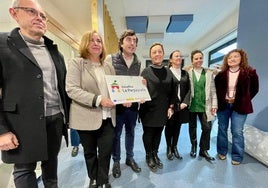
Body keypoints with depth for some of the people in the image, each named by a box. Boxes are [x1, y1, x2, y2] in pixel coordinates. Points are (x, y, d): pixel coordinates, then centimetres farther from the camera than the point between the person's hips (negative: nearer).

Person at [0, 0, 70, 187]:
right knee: (24, 168, 14)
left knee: (51, 162, 21)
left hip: (56, 120, 4)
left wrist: (67, 115, 10)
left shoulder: (54, 51, 10)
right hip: (25, 124, -4)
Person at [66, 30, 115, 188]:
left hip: (107, 118, 3)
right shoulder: (76, 63, -4)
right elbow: (71, 89, -15)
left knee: (106, 152, 8)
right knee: (90, 152, 17)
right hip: (86, 118, -2)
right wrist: (98, 100, -24)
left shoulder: (109, 67, 9)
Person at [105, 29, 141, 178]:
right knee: (116, 134, 11)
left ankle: (130, 158, 39)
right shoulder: (111, 59, -6)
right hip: (117, 105, -3)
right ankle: (116, 161, 33)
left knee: (130, 132, 18)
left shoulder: (138, 63, 6)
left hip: (133, 105, 4)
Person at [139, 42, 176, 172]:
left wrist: (171, 107, 4)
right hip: (149, 110, -3)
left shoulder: (168, 72, 6)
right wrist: (141, 98, -23)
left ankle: (155, 154, 37)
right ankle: (149, 156, 32)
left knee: (158, 133, 16)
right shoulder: (146, 72, -6)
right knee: (148, 134, 10)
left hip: (163, 110, 4)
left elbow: (172, 91, 9)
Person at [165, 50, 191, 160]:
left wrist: (185, 102, -6)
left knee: (177, 127, 13)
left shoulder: (185, 73, 12)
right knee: (169, 126, 8)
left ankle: (174, 147, 29)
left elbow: (188, 89, 7)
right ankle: (169, 148, 25)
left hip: (182, 105, 5)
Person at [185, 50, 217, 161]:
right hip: (191, 105, -1)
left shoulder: (209, 72, 5)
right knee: (192, 127, 13)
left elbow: (213, 90, 4)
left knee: (207, 128, 1)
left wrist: (214, 104, 0)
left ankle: (204, 150, 22)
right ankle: (193, 146, 36)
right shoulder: (187, 72, -1)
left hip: (205, 105, 1)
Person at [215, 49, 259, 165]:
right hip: (223, 105, 2)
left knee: (237, 132, 1)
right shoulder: (221, 74, -3)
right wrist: (219, 100, 2)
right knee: (222, 129, 10)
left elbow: (255, 89, 6)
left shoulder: (249, 72, -6)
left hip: (239, 106, -2)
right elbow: (216, 88, 9)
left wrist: (245, 100, 2)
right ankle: (222, 152, 28)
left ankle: (237, 157, 18)